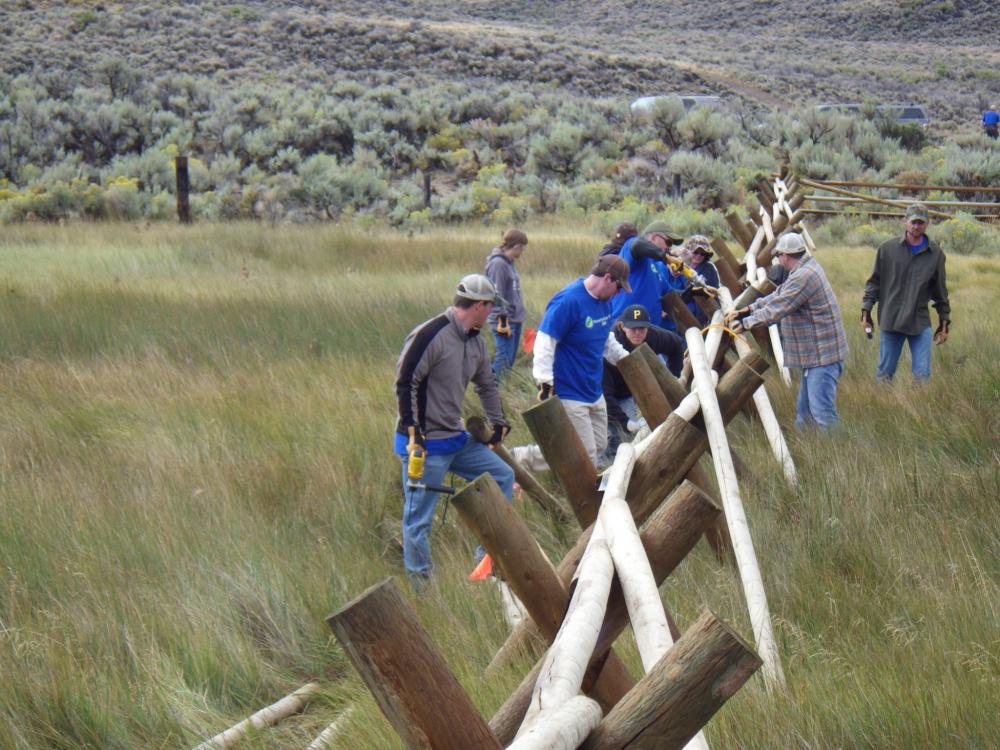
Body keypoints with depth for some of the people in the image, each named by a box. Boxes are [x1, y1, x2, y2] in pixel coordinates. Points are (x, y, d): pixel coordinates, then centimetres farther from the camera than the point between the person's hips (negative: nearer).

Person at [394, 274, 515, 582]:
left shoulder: (475, 341, 10)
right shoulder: (430, 335, -19)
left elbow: (487, 384, 26)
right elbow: (405, 383, -21)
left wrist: (498, 423, 24)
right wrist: (413, 432, -23)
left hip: (457, 439, 9)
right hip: (425, 445, -9)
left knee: (502, 476, 11)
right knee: (418, 519, -3)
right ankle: (420, 583, 8)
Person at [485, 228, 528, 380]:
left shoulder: (508, 263, 14)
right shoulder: (497, 264, -15)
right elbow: (496, 295, -18)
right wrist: (502, 320, -18)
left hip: (515, 321, 10)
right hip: (504, 322, -10)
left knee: (510, 360, 11)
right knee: (503, 361, -9)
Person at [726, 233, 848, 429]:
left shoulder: (804, 277, -22)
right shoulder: (807, 268, 11)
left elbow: (775, 310, -22)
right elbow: (777, 296, 15)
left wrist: (745, 323, -11)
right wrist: (745, 310, 10)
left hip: (822, 354, -11)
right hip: (814, 353, 11)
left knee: (822, 412, -12)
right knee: (804, 413, 18)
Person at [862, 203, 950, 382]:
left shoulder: (935, 253, 5)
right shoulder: (887, 248, 0)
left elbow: (940, 290, 13)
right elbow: (874, 282, 7)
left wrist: (944, 322, 14)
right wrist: (866, 310, 1)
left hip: (920, 323, 1)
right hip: (890, 321, -1)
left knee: (922, 375, -3)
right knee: (885, 373, 5)